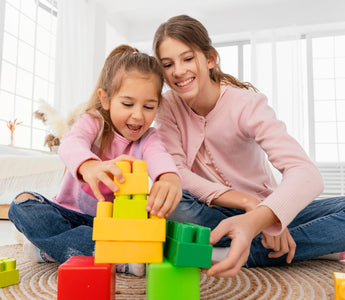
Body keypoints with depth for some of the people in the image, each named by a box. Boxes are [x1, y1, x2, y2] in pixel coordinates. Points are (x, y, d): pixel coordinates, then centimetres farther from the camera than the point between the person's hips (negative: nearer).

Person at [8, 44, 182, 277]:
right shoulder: (94, 122, -9)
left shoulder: (148, 138, -6)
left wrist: (171, 180, -59)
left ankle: (51, 249, -23)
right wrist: (90, 166, -61)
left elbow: (160, 158, -32)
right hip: (72, 214, 1)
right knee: (23, 204, -26)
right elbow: (71, 144, -34)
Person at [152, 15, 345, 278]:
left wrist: (255, 219, -49)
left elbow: (307, 173, -29)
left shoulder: (246, 103, -16)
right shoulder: (169, 106, -6)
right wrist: (247, 201, -29)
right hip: (210, 214, 2)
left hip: (259, 210, -1)